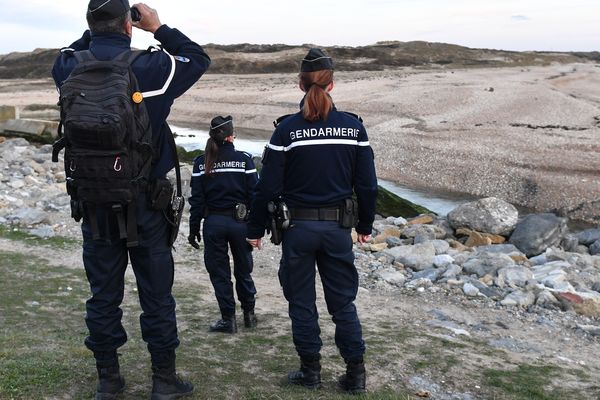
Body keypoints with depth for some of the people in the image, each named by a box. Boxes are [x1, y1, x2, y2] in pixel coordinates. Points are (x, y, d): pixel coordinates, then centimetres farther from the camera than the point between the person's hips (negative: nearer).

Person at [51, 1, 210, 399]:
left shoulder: (71, 70, -3)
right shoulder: (151, 68, -13)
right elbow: (199, 58, 5)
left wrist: (95, 34, 16)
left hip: (93, 200, 3)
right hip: (144, 201, -3)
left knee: (103, 291, 12)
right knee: (156, 291, 8)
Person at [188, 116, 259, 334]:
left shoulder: (201, 162, -2)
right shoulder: (244, 159, -5)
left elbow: (196, 199, -2)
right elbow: (254, 194, -5)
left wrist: (193, 230, 5)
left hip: (213, 223, 0)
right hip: (239, 222, 0)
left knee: (219, 272, 10)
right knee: (243, 270, 17)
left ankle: (228, 319, 13)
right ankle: (249, 314, 27)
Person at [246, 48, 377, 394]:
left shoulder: (287, 129, -9)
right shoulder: (353, 126, -2)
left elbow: (268, 186, -8)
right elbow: (367, 184, 1)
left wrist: (256, 229, 3)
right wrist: (365, 225, 14)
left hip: (298, 226, -2)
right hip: (338, 227, 2)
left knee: (302, 301, 12)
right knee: (343, 301, 13)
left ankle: (311, 371, 20)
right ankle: (356, 374, 16)